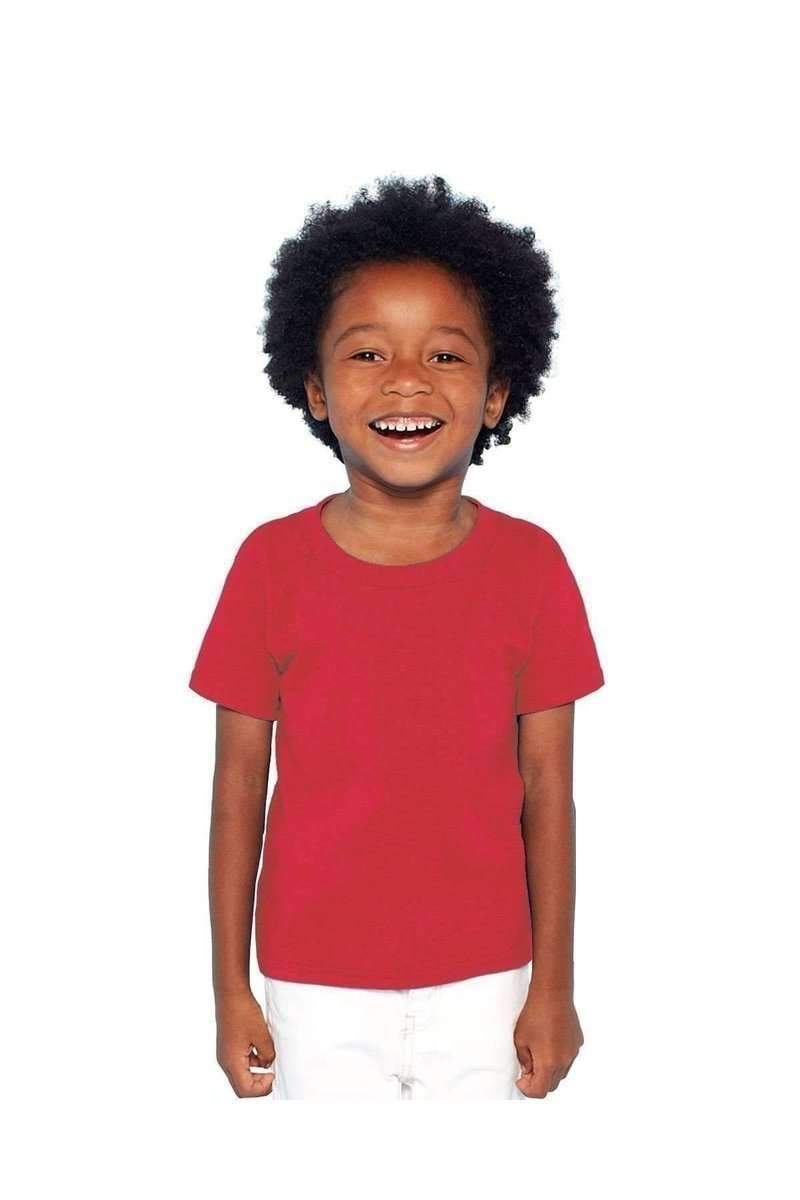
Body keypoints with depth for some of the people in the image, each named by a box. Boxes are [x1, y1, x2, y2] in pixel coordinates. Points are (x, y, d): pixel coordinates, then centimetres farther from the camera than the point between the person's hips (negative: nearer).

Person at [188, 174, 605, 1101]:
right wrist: (230, 988, 1)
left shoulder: (532, 565, -9)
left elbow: (547, 786, -3)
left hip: (481, 976, 1)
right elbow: (240, 781, -4)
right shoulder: (273, 563, -11)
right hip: (318, 980, 0)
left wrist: (552, 985, 1)